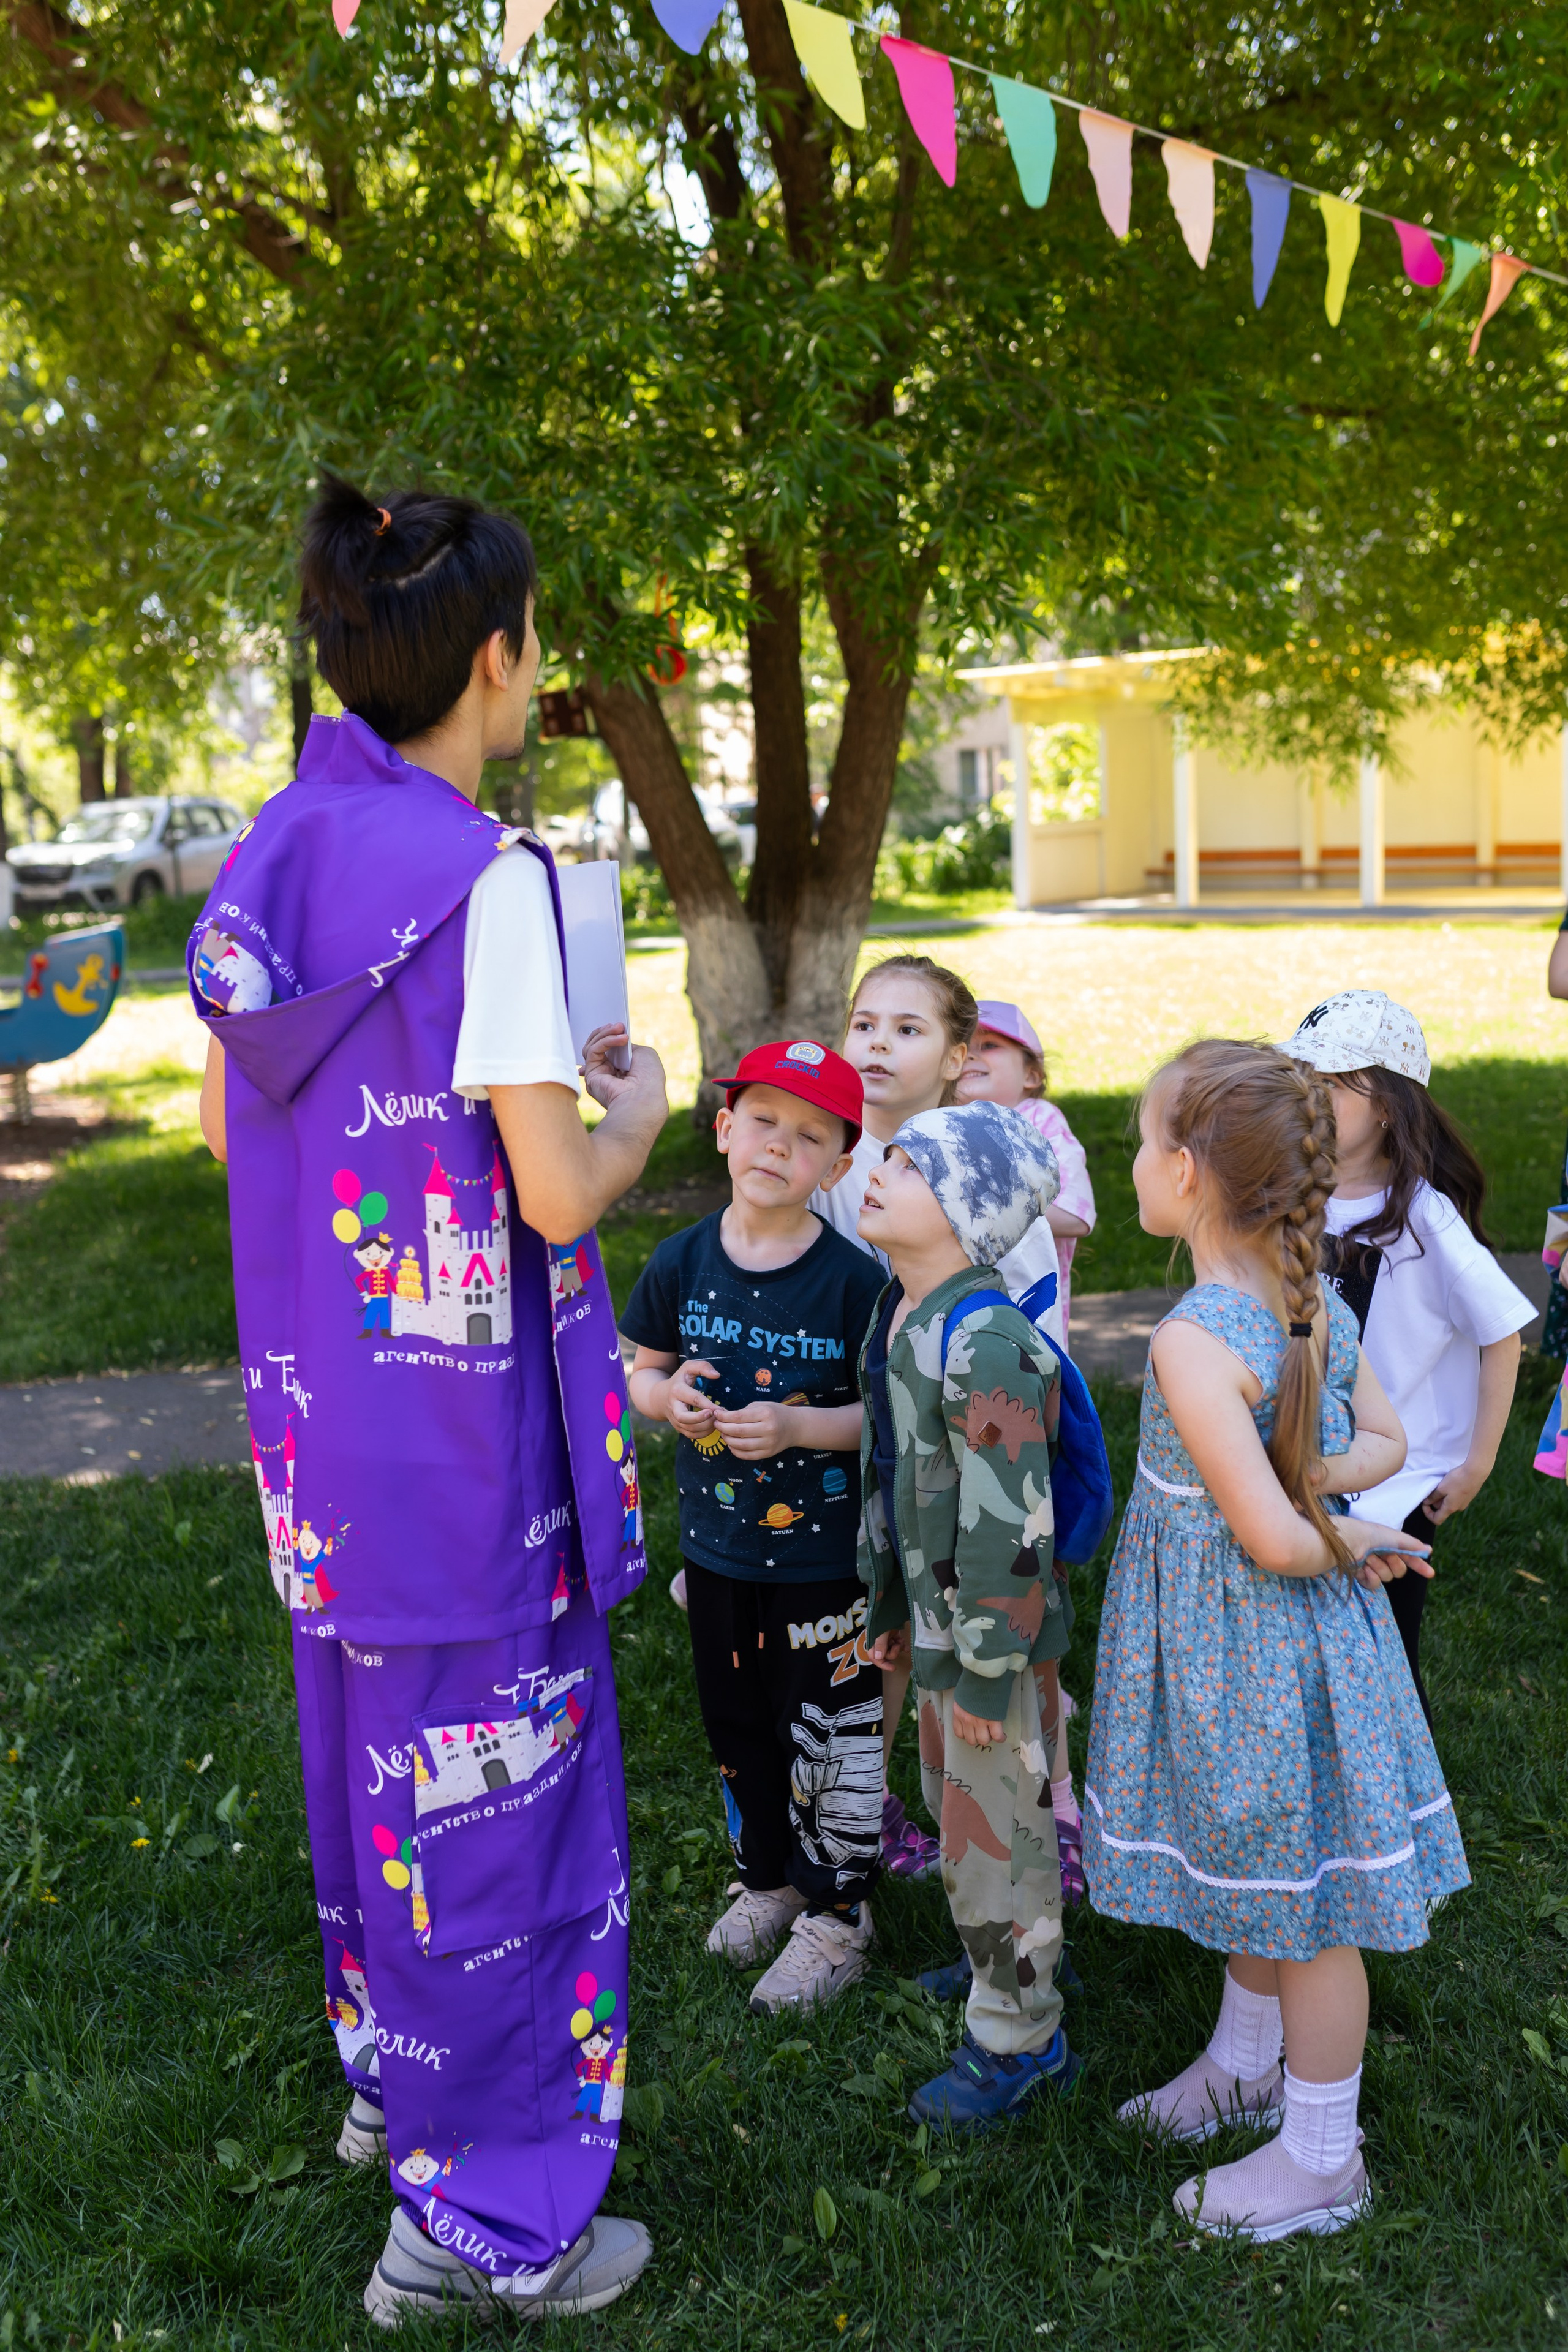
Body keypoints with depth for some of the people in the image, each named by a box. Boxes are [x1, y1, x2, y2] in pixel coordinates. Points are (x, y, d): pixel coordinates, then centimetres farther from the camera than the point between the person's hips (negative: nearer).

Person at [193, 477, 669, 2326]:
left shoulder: (272, 853, 4)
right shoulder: (487, 876, -20)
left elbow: (228, 1123, 13)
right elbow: (561, 1193, -22)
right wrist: (634, 1108, 0)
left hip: (319, 1408, 8)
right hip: (466, 1413, -8)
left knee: (372, 1735, 24)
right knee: (495, 1776, 7)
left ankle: (392, 2081, 45)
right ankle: (484, 2214, 22)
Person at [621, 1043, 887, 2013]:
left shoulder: (854, 1279, -15)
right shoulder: (681, 1263, -4)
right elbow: (641, 1369, 8)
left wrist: (797, 1427, -24)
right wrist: (668, 1396, -14)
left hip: (825, 1557, -4)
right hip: (717, 1545, 4)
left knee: (828, 1739, 6)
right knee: (736, 1726, 20)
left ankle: (836, 1916, 26)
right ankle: (769, 1877, 42)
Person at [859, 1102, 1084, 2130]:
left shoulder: (984, 1344, -28)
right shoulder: (899, 1315, 4)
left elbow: (1010, 1524, -27)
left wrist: (990, 1671, -21)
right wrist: (890, 1607, 20)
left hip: (992, 1627, -9)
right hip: (939, 1617, 10)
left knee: (996, 1827, 5)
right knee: (953, 1803, 24)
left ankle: (1018, 2036, 23)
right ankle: (1009, 1963, 46)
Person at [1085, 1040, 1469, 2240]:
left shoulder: (1193, 1342, -28)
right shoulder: (1319, 1303, -2)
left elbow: (1273, 1540, -29)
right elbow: (1384, 1442, 9)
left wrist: (1351, 1541, -10)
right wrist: (1309, 1477, -6)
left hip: (1246, 1649, -9)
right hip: (1301, 1638, 9)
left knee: (1302, 1905, 9)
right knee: (1261, 1877, 26)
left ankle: (1321, 2155, 27)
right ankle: (1248, 2064, 47)